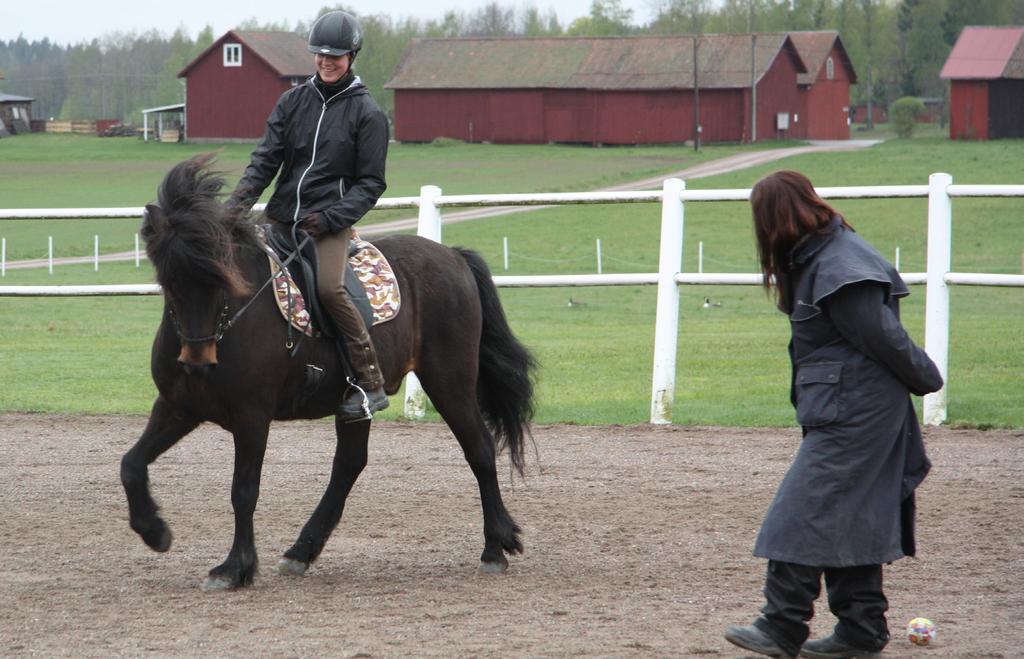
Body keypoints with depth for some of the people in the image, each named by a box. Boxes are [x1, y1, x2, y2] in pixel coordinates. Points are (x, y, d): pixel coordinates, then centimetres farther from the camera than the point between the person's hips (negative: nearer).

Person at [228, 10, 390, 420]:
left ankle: (370, 384, -23)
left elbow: (371, 183, 0)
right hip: (281, 215, 5)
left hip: (330, 221, -5)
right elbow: (265, 160, 5)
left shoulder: (367, 114, 1)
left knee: (329, 286, -29)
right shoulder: (293, 102, 11)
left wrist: (331, 218, -14)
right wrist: (237, 206, -12)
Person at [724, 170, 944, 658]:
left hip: (852, 412, -11)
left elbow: (885, 338, -16)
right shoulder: (815, 258, 11)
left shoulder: (838, 269, -21)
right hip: (844, 412, 11)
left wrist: (923, 379, -2)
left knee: (804, 512, -10)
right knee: (850, 517, 13)